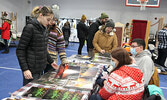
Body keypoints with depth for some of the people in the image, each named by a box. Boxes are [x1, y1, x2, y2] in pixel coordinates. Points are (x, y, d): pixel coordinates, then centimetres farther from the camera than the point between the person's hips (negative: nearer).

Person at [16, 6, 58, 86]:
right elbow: (20, 50, -15)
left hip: (40, 69, 8)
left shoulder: (44, 29, 9)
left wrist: (51, 61, 15)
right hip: (31, 70, -7)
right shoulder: (30, 27, -15)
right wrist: (25, 69, -20)